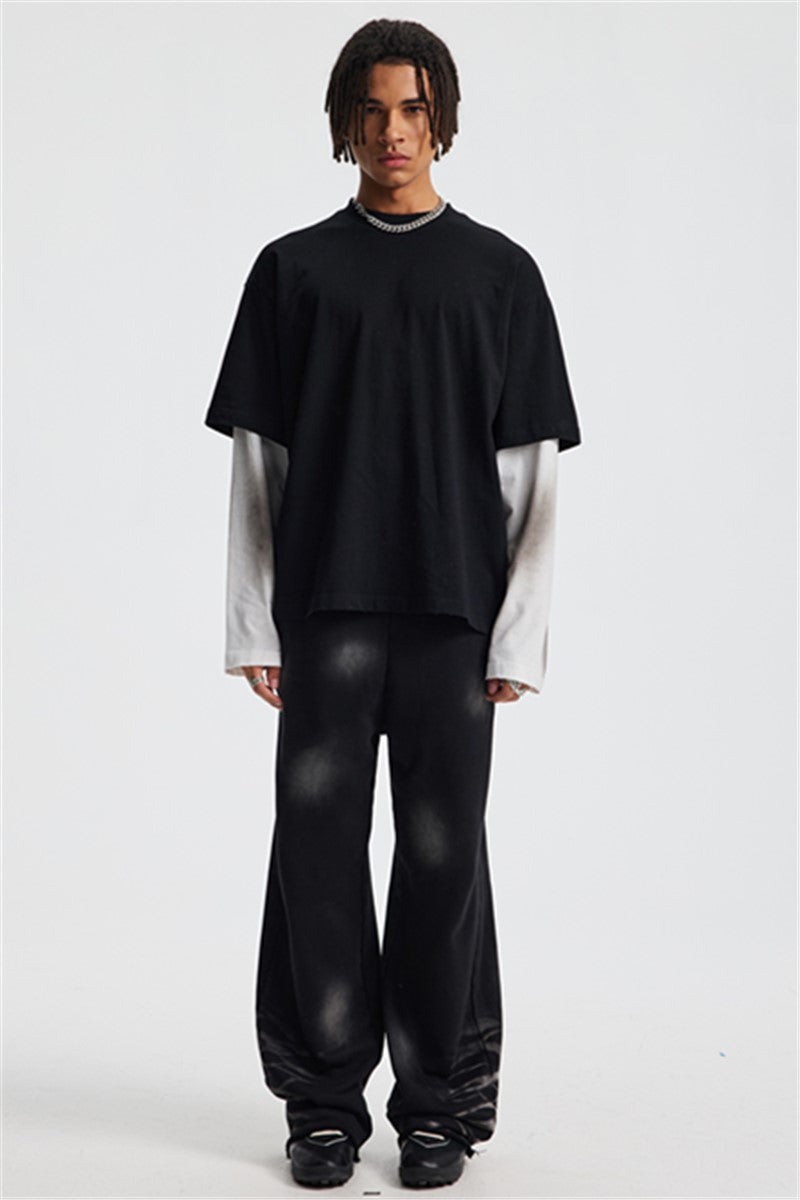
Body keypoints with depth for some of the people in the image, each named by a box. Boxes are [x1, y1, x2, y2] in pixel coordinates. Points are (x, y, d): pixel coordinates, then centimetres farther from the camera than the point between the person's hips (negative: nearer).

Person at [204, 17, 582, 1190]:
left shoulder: (500, 272, 7)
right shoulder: (293, 269, 8)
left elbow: (534, 471, 4)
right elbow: (255, 457, 7)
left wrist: (518, 633, -3)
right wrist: (254, 625, 1)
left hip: (454, 612, 0)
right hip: (324, 611, 1)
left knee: (444, 855, 3)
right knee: (318, 852, 3)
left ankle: (440, 1103, 16)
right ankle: (325, 1102, 16)